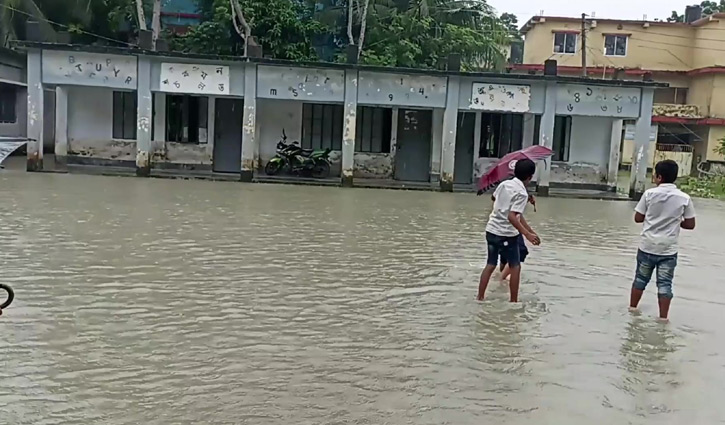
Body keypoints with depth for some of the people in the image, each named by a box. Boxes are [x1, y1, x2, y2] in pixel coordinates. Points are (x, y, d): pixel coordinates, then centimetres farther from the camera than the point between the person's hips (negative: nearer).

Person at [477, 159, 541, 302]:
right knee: (515, 267, 9)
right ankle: (514, 301, 13)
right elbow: (512, 217, -25)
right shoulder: (522, 193, -17)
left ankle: (480, 297, 14)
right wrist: (527, 234, -27)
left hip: (491, 230, 7)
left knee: (490, 265, 14)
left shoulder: (504, 184, 4)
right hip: (507, 235, -7)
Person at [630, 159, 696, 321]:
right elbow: (690, 225, -1)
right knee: (665, 283, 6)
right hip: (668, 249, 0)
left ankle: (632, 308, 29)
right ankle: (663, 317, 8)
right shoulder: (684, 198, -6)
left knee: (641, 278, 16)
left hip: (647, 246, 0)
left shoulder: (649, 194, -9)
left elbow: (638, 218, -3)